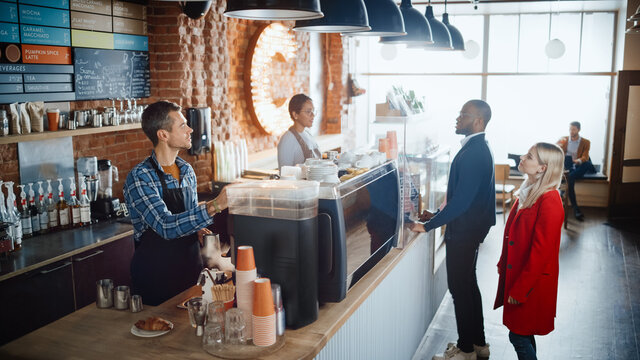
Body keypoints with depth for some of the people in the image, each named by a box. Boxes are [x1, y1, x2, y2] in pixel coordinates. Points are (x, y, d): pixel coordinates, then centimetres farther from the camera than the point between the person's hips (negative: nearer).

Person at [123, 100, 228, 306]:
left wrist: (198, 230, -3)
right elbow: (166, 226, -28)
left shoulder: (187, 171, 6)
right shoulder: (139, 177, -17)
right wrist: (214, 207, -34)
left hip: (191, 268, 6)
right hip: (156, 275, -6)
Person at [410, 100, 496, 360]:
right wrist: (438, 215, 14)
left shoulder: (474, 153, -23)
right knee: (468, 285, 19)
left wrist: (428, 226, -21)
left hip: (464, 231, -10)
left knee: (460, 287, 2)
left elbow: (461, 199, -26)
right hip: (469, 227, 10)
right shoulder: (477, 148, 9)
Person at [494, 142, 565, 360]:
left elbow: (541, 251, -23)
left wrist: (520, 290, -19)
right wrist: (503, 263, 16)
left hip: (533, 282, -9)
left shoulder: (549, 201, -23)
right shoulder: (529, 191, 6)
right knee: (523, 334, 19)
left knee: (519, 335, 1)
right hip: (516, 273, 9)